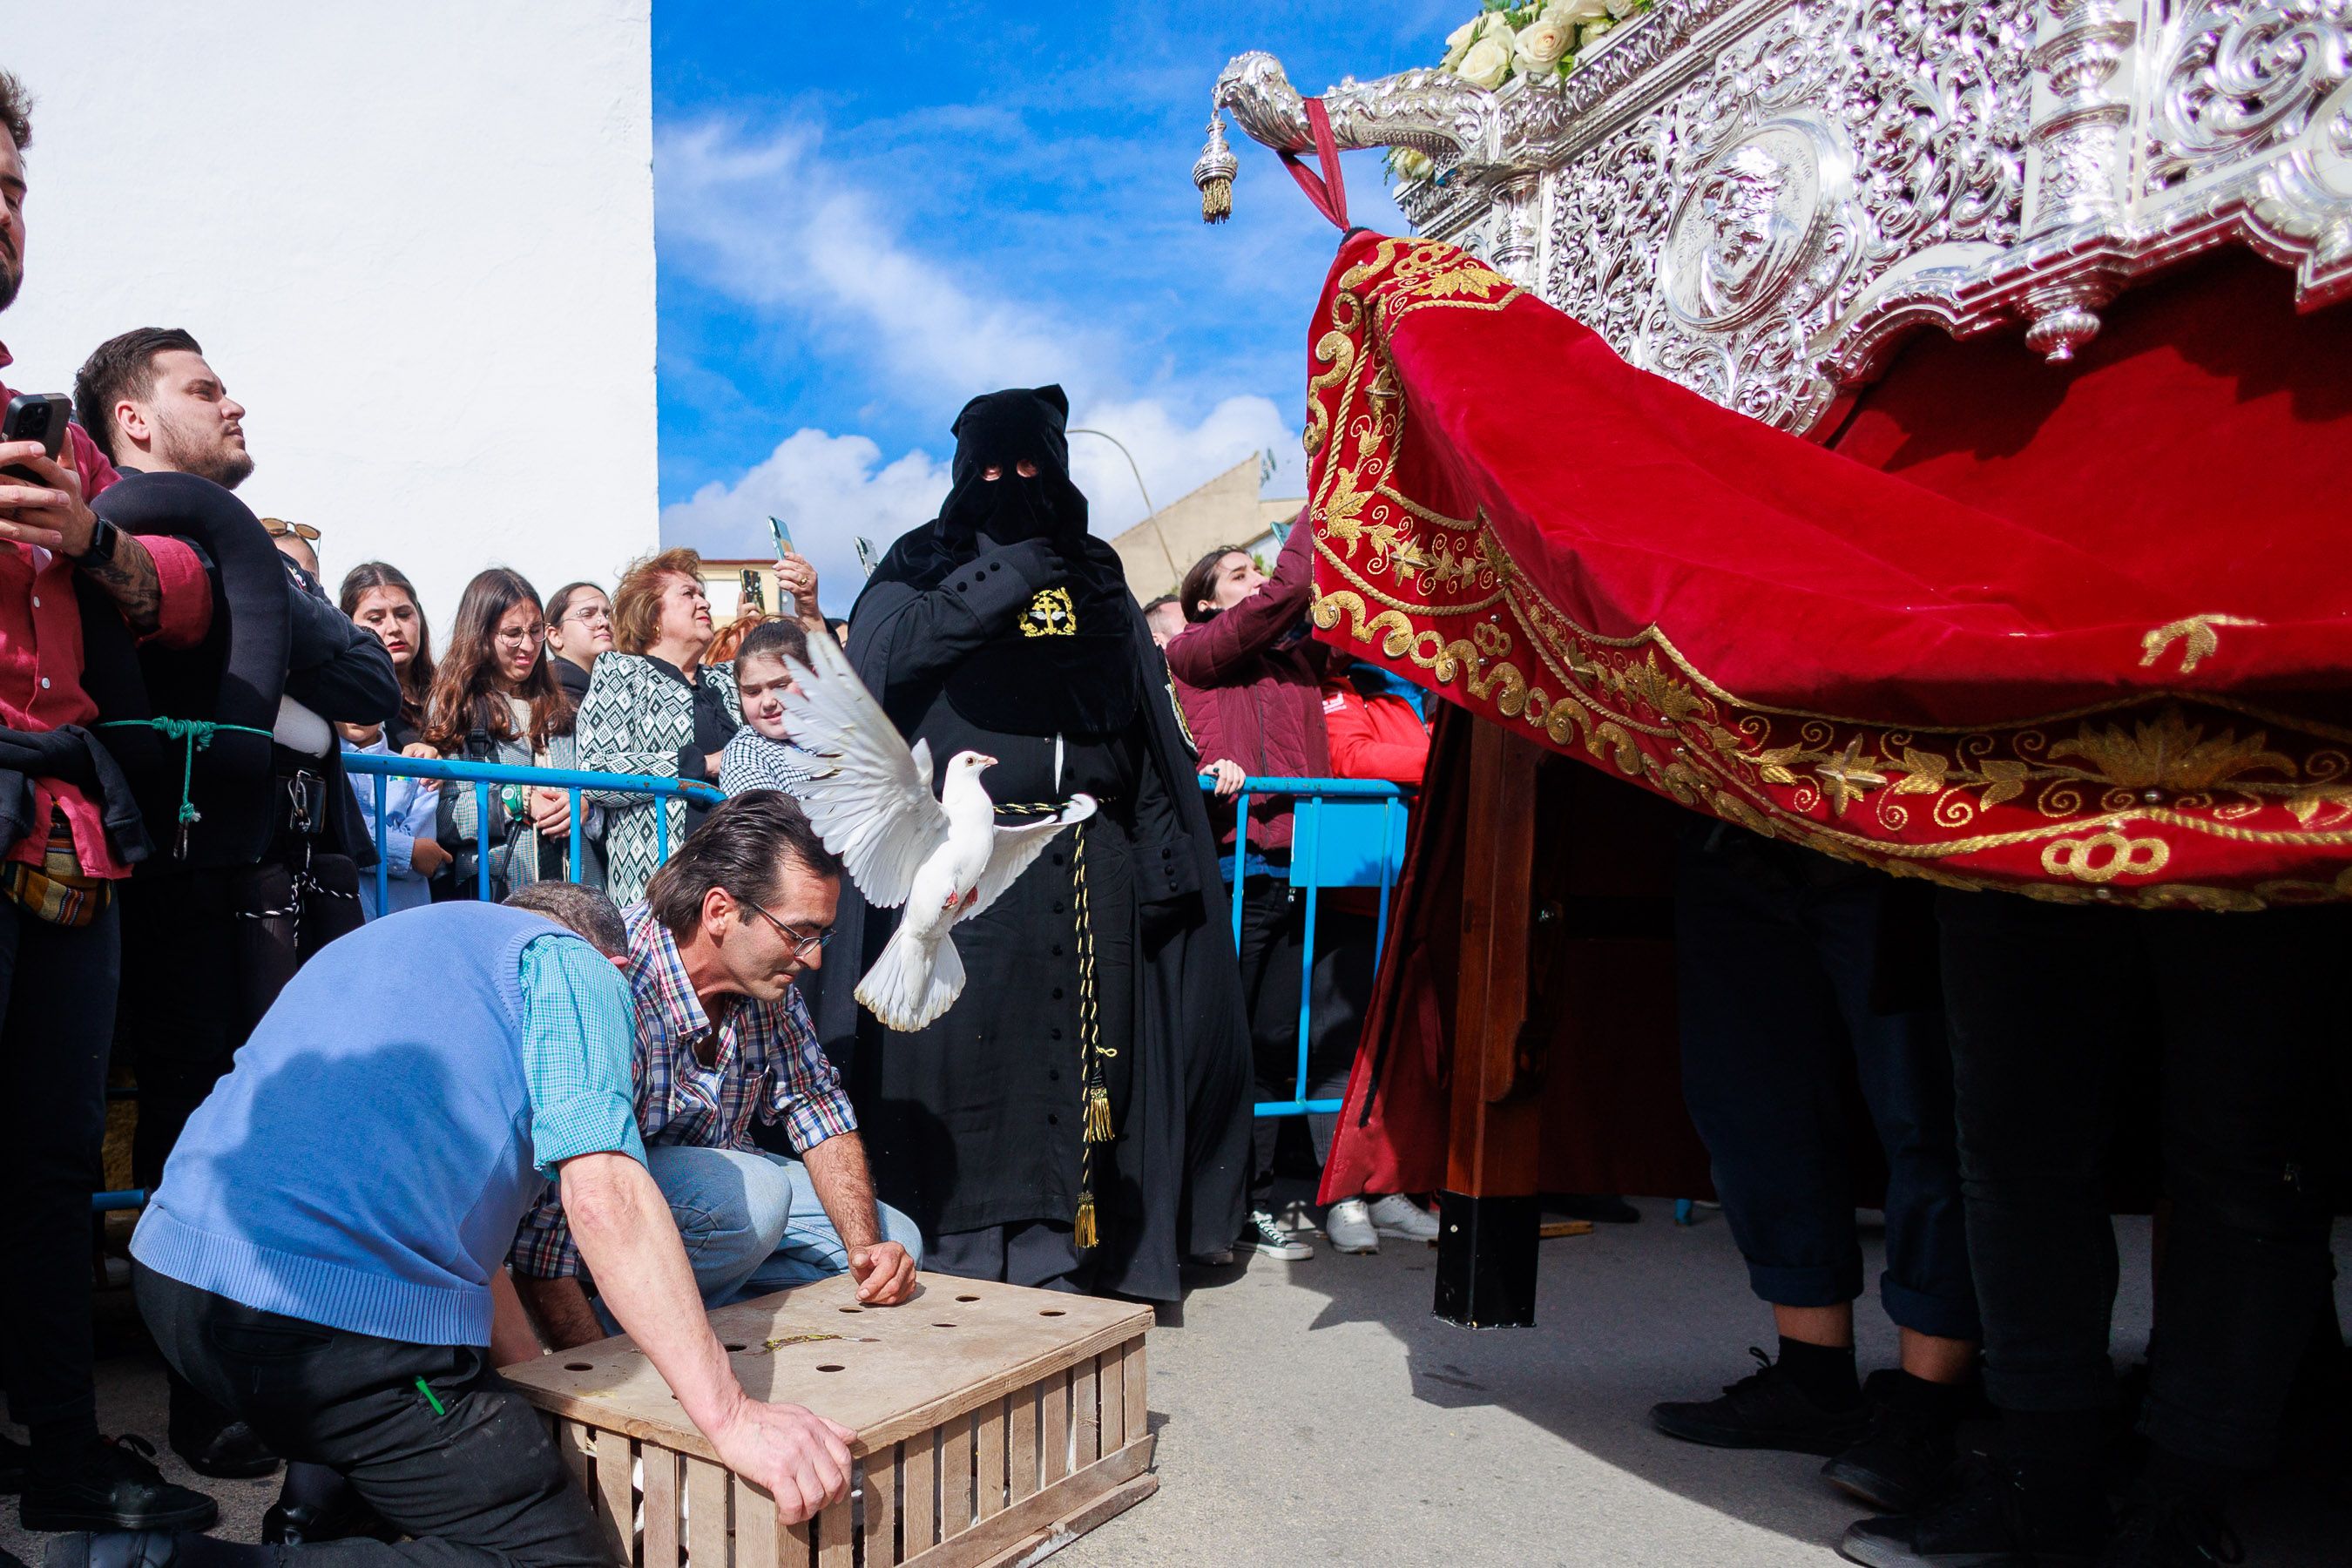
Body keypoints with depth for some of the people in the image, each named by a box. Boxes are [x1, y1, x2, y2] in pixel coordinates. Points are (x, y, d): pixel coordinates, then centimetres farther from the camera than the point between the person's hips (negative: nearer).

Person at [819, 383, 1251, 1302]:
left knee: (1073, 1054, 2)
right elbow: (878, 659, -10)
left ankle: (1058, 1257, 11)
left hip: (1085, 873, 3)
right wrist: (994, 582, -14)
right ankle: (956, 1257, 6)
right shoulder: (923, 567, 10)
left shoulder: (1097, 578, 17)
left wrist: (1164, 857, 5)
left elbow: (1149, 726, 13)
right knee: (960, 1051, -4)